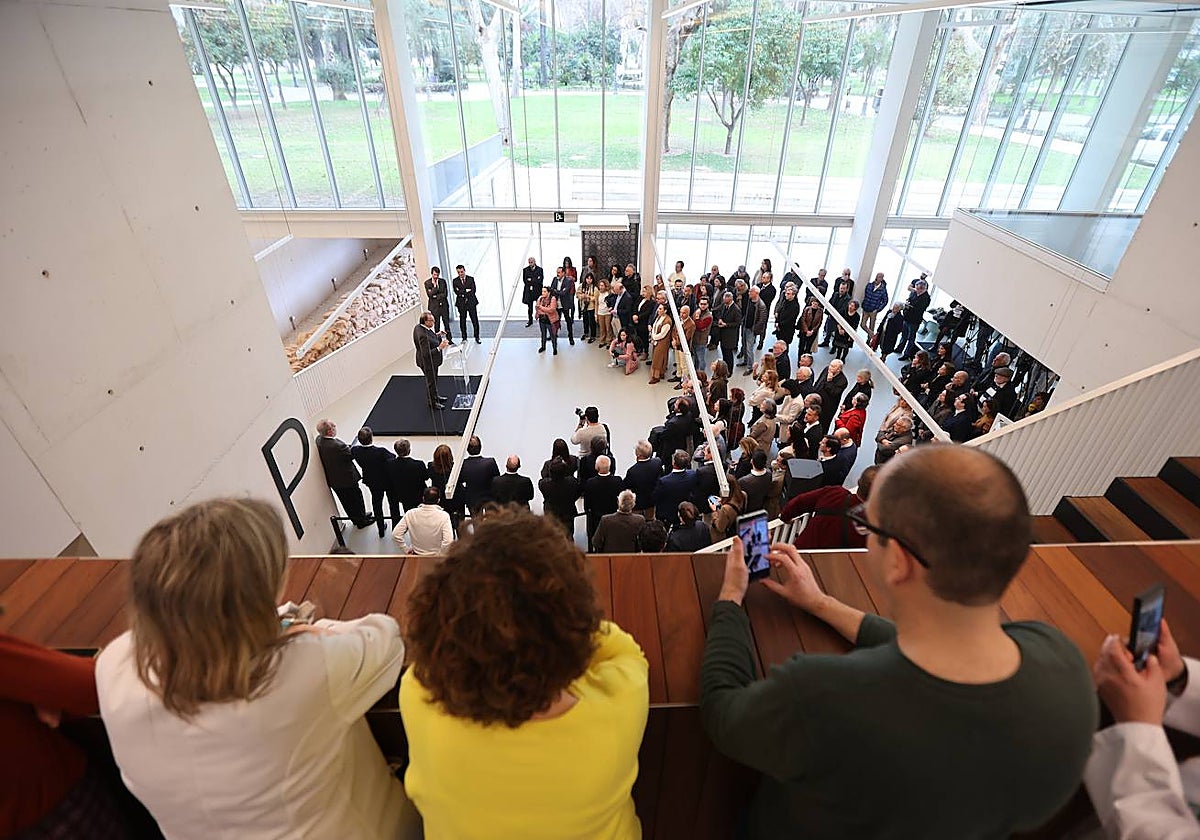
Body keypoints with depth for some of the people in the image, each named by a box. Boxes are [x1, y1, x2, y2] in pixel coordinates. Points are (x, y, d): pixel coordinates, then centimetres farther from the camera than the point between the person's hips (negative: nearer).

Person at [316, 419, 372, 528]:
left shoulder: (319, 440, -10)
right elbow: (352, 455, -21)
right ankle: (362, 521, 35)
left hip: (333, 480, 8)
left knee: (347, 502, 25)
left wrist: (346, 447, -3)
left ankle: (356, 519, 46)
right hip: (346, 478, -8)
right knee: (356, 498, 17)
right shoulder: (337, 445, -36)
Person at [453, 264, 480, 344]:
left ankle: (477, 337, 11)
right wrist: (467, 291, -12)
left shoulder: (471, 279, 4)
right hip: (461, 303, 0)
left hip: (471, 302, 0)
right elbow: (456, 292, -6)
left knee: (475, 320, 1)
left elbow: (473, 291, -4)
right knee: (462, 321, 5)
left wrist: (463, 293, -9)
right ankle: (464, 338, 15)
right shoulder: (455, 281, 4)